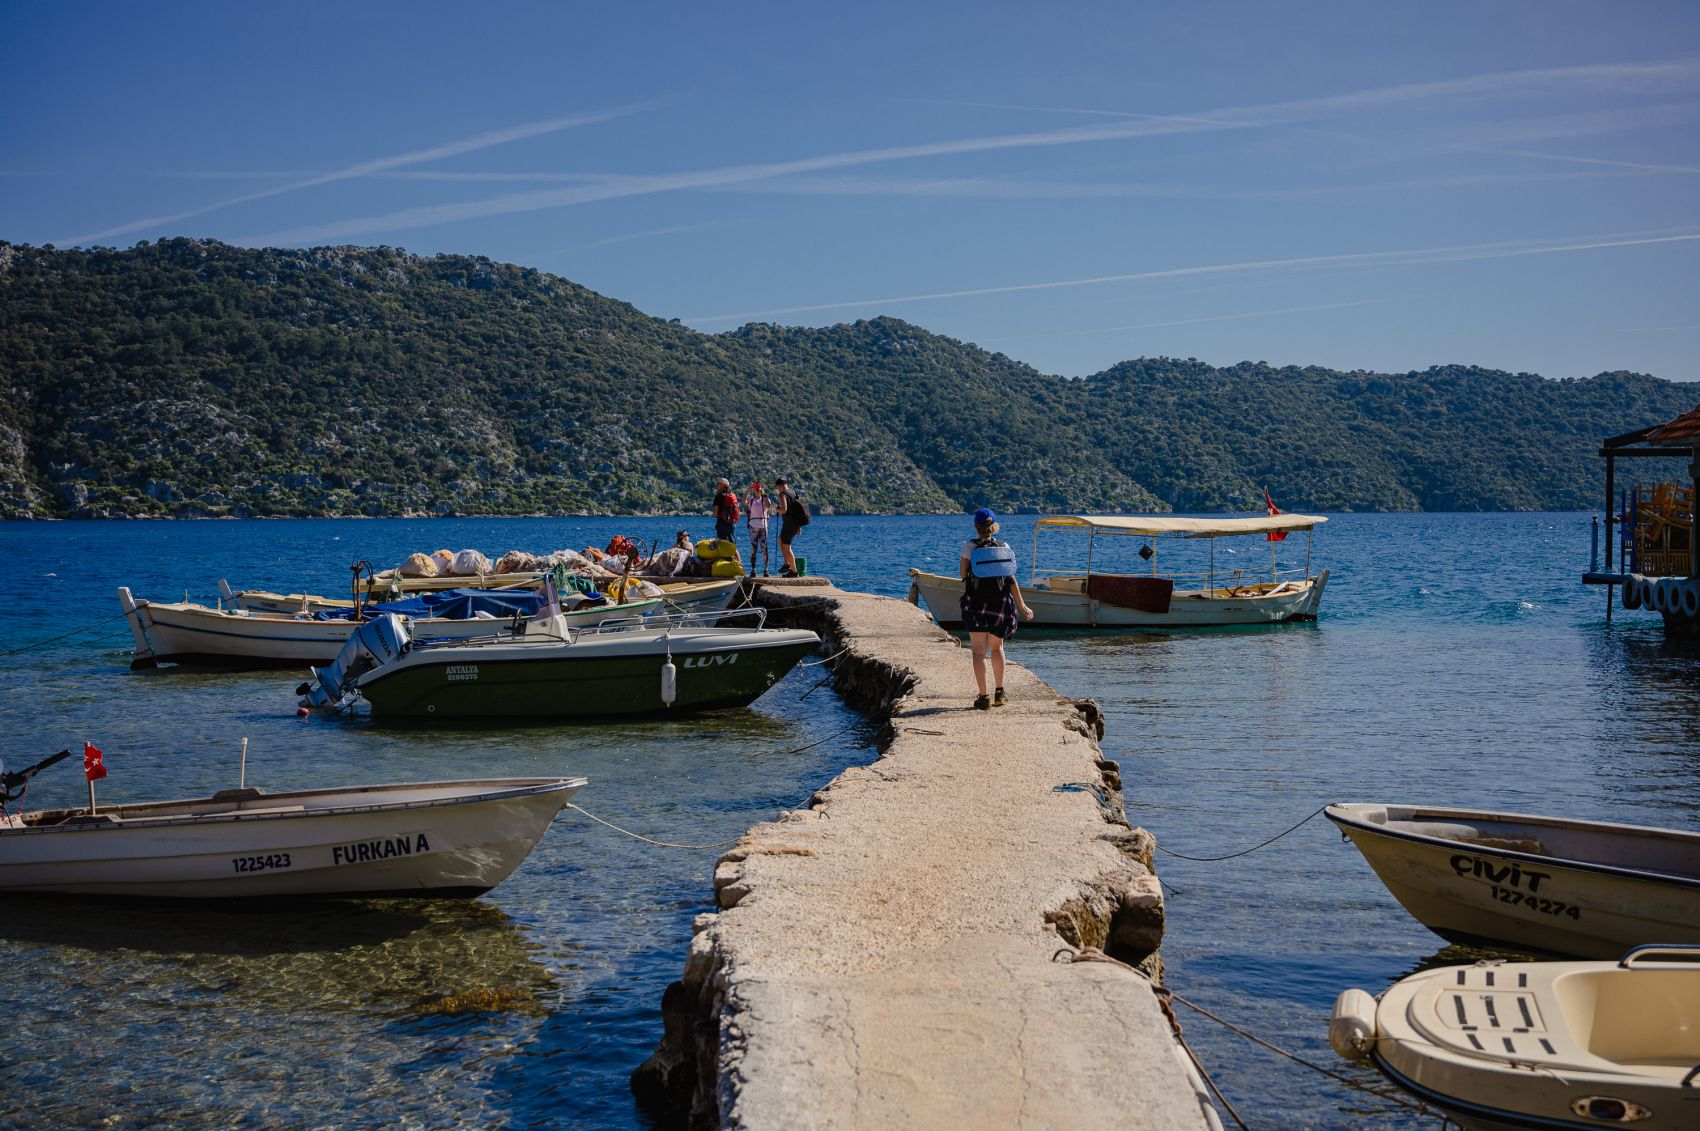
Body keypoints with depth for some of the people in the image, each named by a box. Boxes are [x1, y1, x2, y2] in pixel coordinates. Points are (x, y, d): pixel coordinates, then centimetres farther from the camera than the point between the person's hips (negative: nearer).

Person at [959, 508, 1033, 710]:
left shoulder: (970, 546, -7)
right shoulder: (1004, 547, 1)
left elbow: (964, 575, 1)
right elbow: (1011, 579, -1)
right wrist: (1022, 606, 4)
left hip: (976, 604, -3)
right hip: (1001, 603, 3)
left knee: (979, 651, -1)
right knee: (996, 647, 21)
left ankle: (984, 697, -8)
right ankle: (999, 693, 22)